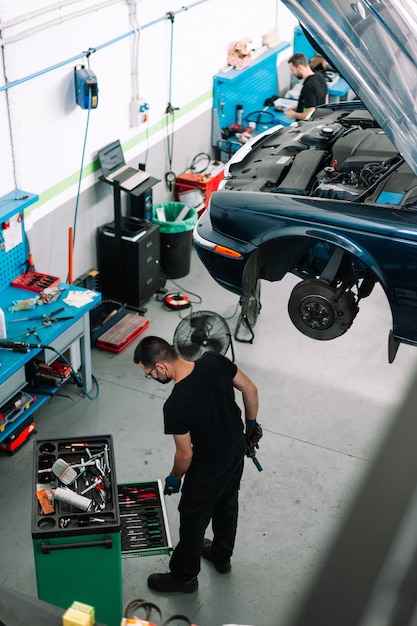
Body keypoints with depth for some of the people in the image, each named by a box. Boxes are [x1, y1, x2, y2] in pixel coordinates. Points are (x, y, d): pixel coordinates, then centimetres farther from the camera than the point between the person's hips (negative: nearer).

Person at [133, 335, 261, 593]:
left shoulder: (176, 405, -35)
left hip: (209, 468, -7)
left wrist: (174, 478, 0)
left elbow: (185, 454, -21)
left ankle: (184, 577, 40)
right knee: (227, 504, 29)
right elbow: (250, 390, -6)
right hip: (238, 449, 7)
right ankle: (221, 556, 54)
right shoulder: (214, 360, -19)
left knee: (193, 520, 18)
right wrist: (252, 423, 11)